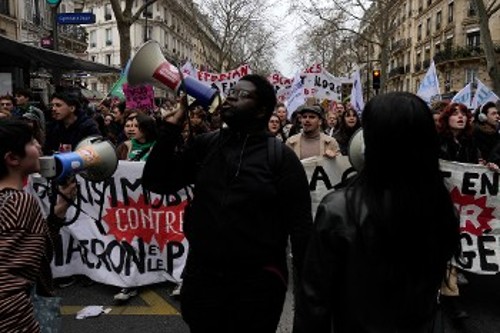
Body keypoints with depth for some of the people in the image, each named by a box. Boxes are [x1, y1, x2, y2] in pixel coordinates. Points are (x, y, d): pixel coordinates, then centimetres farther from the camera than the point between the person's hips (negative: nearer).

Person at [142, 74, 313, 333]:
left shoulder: (280, 156, -7)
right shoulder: (205, 145, 3)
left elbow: (300, 224, -8)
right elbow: (156, 182, 0)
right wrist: (173, 124, -7)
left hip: (258, 280, -3)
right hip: (202, 275, 3)